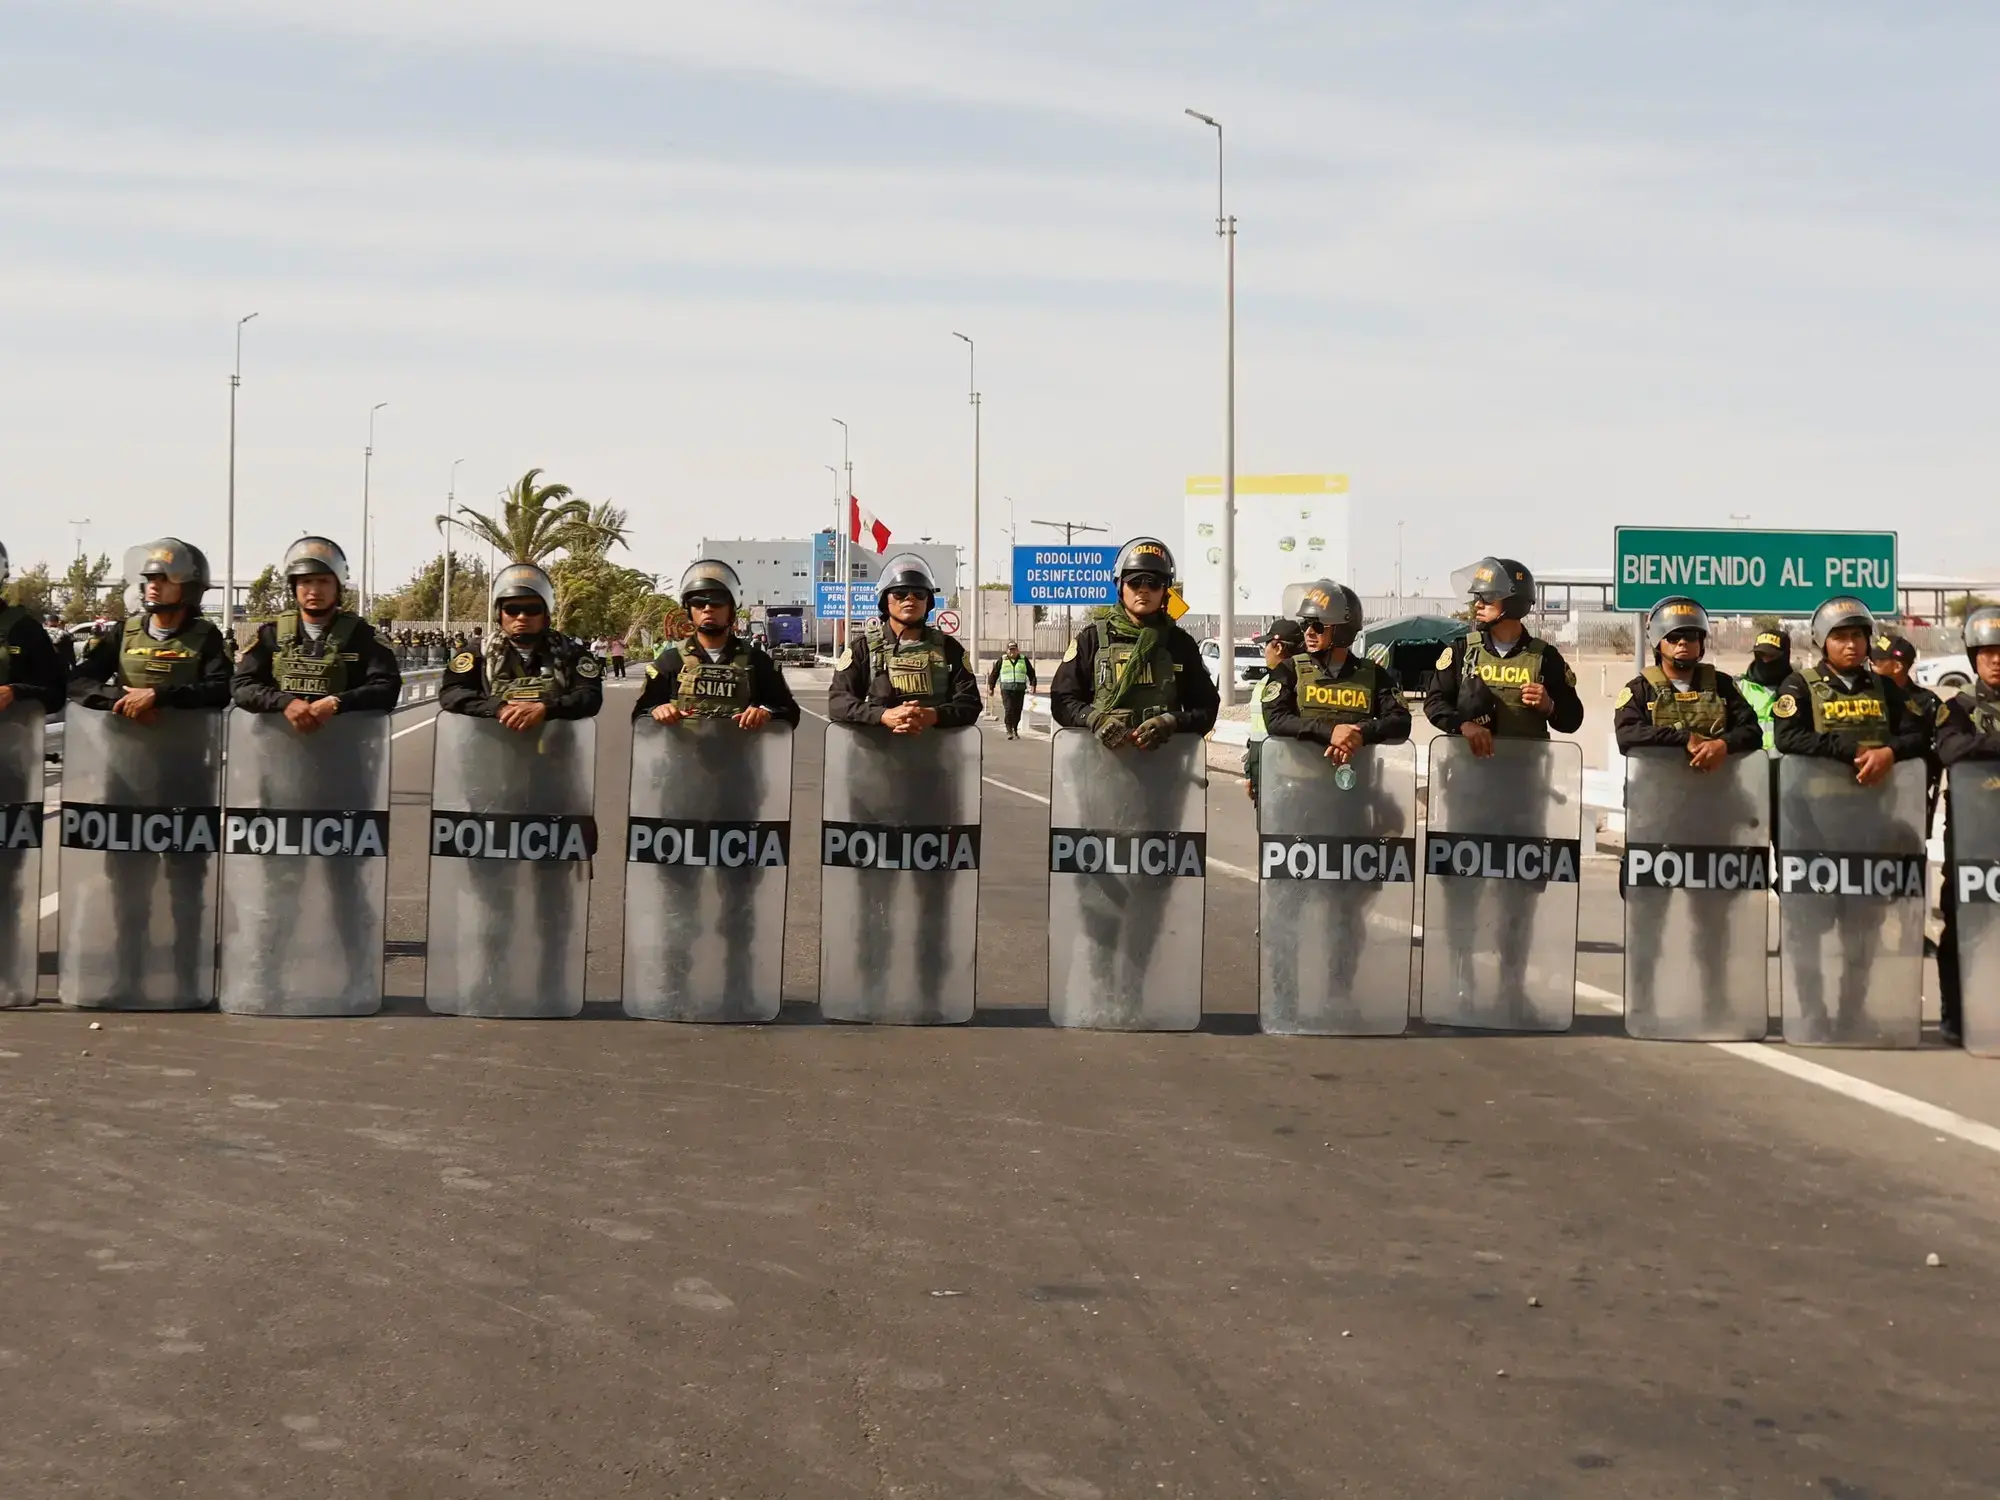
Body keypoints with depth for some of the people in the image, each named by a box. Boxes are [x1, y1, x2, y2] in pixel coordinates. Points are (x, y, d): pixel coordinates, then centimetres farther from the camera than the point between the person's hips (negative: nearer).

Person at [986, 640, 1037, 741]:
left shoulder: (1024, 660, 10)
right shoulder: (1002, 660, 6)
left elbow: (1031, 673, 13)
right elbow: (994, 673, 11)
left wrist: (1032, 684, 2)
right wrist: (991, 686, 9)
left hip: (1020, 690, 2)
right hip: (1006, 689, -2)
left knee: (1018, 710, 4)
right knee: (1008, 710, -13)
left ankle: (1015, 730, 20)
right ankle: (1009, 731, -8)